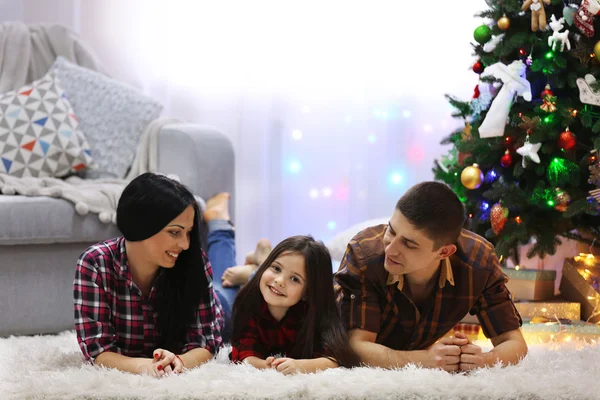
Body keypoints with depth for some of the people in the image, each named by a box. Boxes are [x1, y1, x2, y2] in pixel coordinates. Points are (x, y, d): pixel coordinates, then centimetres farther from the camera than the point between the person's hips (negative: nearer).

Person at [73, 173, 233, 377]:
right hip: (127, 372, -1)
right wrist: (143, 366, -63)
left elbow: (206, 340, -33)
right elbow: (97, 349, -41)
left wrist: (177, 361, -58)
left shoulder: (193, 261, -34)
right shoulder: (94, 264, -38)